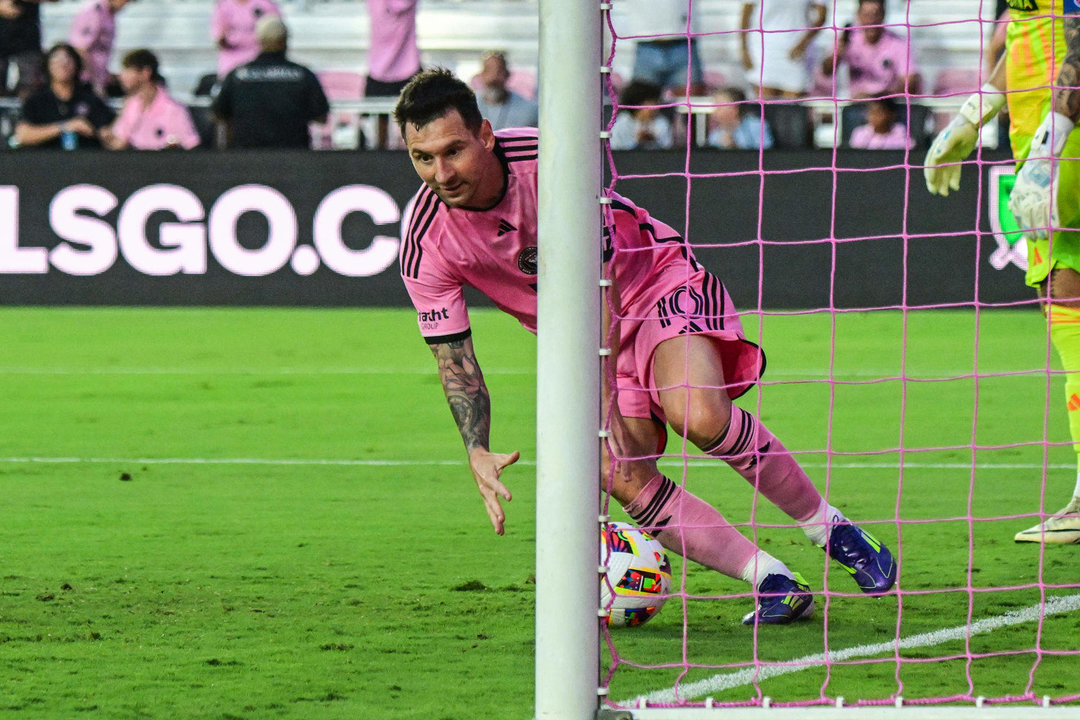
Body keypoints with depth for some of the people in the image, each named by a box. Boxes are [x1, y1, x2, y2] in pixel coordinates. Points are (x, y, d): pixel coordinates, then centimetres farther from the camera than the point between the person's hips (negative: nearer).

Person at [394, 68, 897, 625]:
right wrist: (477, 451, -26)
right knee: (625, 481, -19)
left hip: (656, 282, -4)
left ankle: (830, 529, -12)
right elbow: (453, 356, -10)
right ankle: (775, 585, -9)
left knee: (698, 413, -32)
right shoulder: (425, 244, -18)